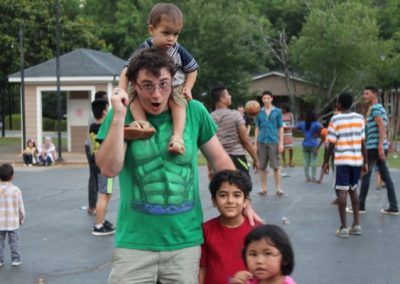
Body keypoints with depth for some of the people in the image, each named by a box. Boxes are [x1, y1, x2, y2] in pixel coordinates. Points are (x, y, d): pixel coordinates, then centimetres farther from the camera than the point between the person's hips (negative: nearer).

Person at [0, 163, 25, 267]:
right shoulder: (16, 190, -8)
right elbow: (21, 207, -2)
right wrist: (22, 219, 14)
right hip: (13, 222, 0)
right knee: (14, 241, 9)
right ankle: (15, 259, 11)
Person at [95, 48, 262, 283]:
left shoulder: (194, 112, -1)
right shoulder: (122, 115, -3)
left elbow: (220, 160, 9)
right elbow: (109, 169, -13)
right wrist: (118, 117, -19)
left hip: (185, 240, 1)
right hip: (135, 241, -1)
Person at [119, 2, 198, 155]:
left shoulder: (179, 51, -14)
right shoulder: (144, 50, -19)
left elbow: (192, 69, 2)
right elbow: (126, 72, -19)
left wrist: (187, 88, -13)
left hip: (174, 87, 0)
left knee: (178, 102, -29)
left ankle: (177, 136, -37)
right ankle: (141, 122, -38)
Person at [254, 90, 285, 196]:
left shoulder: (277, 111, 3)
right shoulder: (259, 112, 8)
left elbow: (281, 128, 4)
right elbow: (257, 128, 11)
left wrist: (281, 143, -2)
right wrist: (255, 143, 7)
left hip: (273, 141, -2)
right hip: (261, 142, 2)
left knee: (276, 166, -1)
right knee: (262, 166, 5)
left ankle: (278, 188, 6)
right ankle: (263, 188, 14)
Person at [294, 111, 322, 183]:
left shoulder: (303, 124, 6)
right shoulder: (315, 124, -10)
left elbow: (296, 127, 16)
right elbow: (321, 127, -28)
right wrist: (317, 134, -13)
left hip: (305, 145, 4)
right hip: (313, 145, -4)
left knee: (306, 162, 8)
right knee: (313, 161, 1)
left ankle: (307, 177, 11)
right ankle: (313, 178, 2)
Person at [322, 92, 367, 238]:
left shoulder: (335, 119, -6)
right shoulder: (360, 118, 5)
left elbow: (331, 144, -6)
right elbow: (363, 143, 5)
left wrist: (326, 161, 3)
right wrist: (365, 162, 12)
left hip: (342, 160, -4)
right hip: (357, 160, 4)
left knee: (342, 191, -2)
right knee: (353, 190, 16)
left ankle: (344, 228, -3)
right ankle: (356, 225, 15)